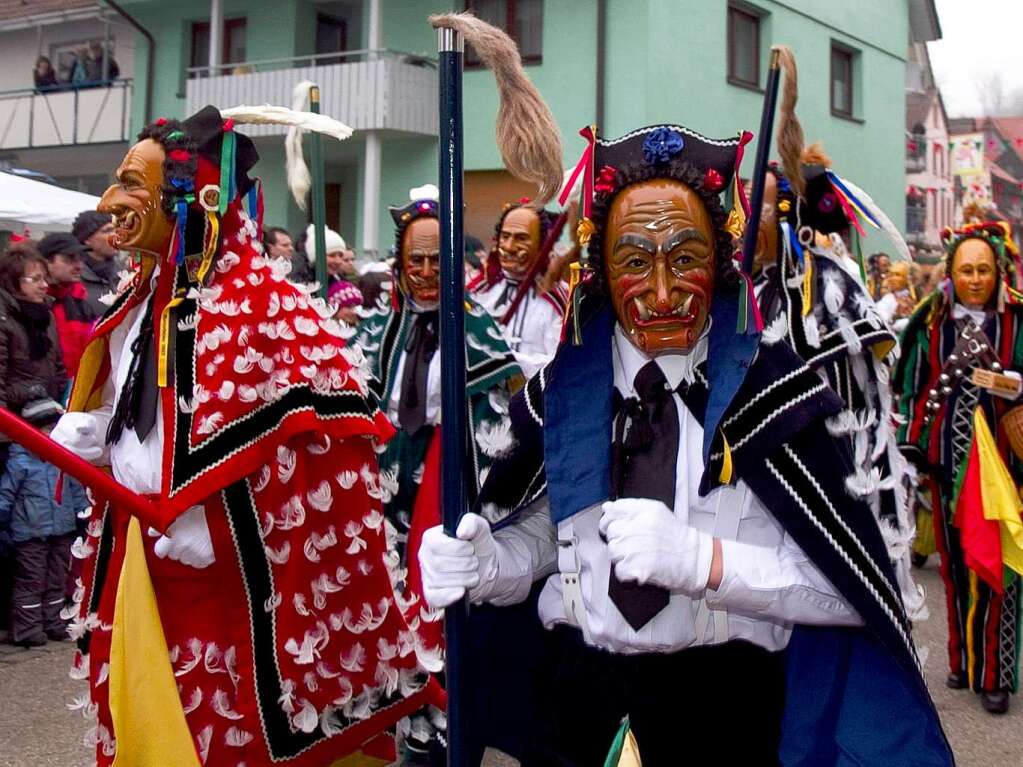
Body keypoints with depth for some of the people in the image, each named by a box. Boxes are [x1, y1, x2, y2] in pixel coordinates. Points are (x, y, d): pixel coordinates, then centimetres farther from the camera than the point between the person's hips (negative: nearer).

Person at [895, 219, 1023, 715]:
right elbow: (914, 389, 7)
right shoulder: (931, 322, 5)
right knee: (955, 560, 10)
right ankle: (963, 658, 23)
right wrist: (913, 450, 2)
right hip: (947, 454, 2)